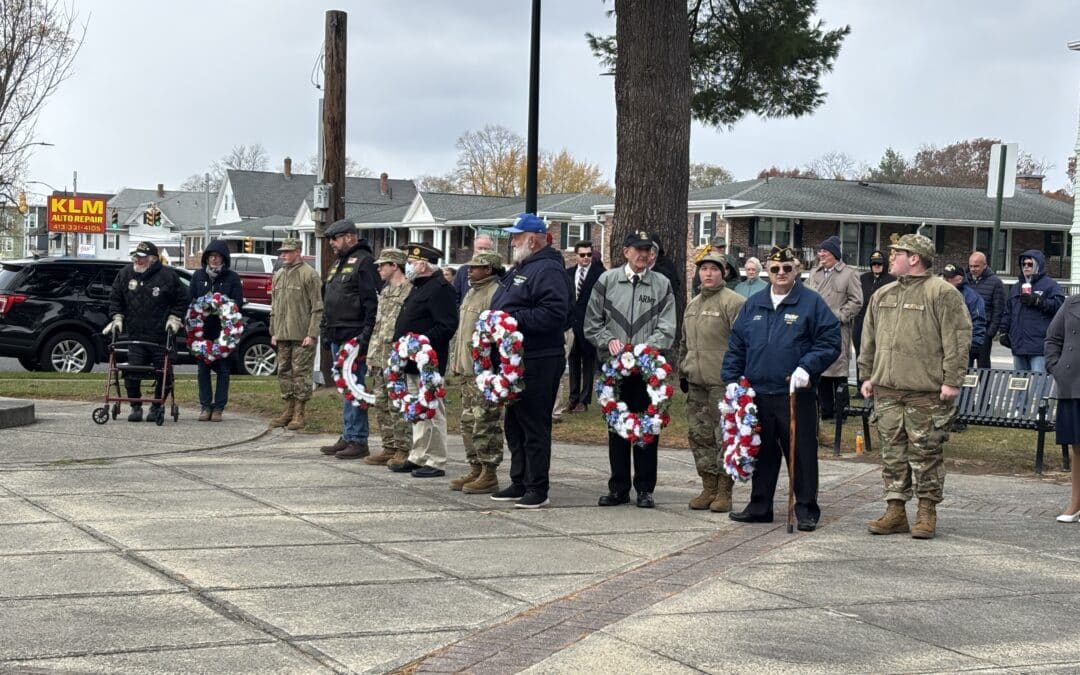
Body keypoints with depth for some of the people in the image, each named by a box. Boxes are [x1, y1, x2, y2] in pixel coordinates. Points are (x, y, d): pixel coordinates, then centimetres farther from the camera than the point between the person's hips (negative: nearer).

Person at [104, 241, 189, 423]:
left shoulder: (168, 275, -3)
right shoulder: (125, 274, 6)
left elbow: (182, 300, 6)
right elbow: (115, 299, 17)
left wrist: (174, 319, -3)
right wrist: (117, 318, 6)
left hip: (161, 336, -2)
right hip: (135, 335, 2)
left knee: (163, 374, 1)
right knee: (132, 373, -5)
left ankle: (157, 407, 17)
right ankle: (136, 407, 8)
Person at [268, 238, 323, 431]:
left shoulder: (309, 275, -7)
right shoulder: (278, 276, 16)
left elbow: (317, 308, -11)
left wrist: (312, 334, -16)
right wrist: (273, 331, 15)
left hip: (302, 335, -7)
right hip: (282, 335, 7)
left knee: (301, 373, -4)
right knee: (284, 372, 11)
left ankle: (299, 414, 2)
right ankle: (289, 410, 20)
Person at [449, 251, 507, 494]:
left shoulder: (494, 294, -13)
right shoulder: (471, 293, 19)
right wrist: (455, 360, 21)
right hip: (467, 370, 10)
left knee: (486, 423, -6)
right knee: (469, 422, 14)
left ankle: (489, 475, -1)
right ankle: (476, 469, 22)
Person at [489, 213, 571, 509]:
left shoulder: (548, 271, -12)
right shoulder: (518, 270, 20)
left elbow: (554, 314, -25)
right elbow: (504, 309, 30)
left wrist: (515, 319, -24)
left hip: (538, 363, -10)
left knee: (534, 426, -6)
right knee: (514, 425, 16)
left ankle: (537, 489, -1)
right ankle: (519, 483, 25)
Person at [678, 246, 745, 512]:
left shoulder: (733, 302, -7)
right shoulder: (692, 305, 17)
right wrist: (682, 373, 20)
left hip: (723, 382, -7)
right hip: (696, 382, 7)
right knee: (699, 434, 8)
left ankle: (724, 492, 3)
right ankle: (708, 488, 17)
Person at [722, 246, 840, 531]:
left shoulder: (812, 303, -1)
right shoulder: (753, 305, 12)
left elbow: (830, 342, -4)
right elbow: (736, 347, 16)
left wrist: (807, 367, -17)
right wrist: (732, 380, 7)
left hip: (796, 395, -4)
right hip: (758, 394, 4)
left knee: (802, 454, 0)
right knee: (762, 454, 13)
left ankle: (807, 510, 8)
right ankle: (759, 507, 23)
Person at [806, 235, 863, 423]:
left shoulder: (848, 274, -1)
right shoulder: (814, 273, 15)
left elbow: (856, 301, -4)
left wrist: (838, 316, -10)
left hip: (837, 330, -6)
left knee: (838, 370, -6)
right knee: (819, 371, 8)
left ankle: (840, 410, 0)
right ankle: (826, 409, 17)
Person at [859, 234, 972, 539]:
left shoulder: (942, 294, -6)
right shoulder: (882, 296, 15)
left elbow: (958, 339, -10)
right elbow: (869, 340, 22)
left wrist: (952, 380, -14)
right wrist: (868, 375, 18)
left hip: (926, 391, -6)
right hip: (887, 389, 6)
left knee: (925, 453, 0)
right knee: (892, 452, 8)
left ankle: (927, 512, 9)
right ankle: (896, 511, 15)